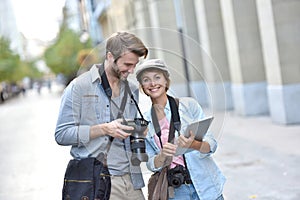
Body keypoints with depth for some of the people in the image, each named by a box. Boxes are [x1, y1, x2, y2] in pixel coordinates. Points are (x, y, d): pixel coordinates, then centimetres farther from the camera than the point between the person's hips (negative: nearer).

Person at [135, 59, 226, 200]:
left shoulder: (188, 104, -3)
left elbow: (211, 144, -5)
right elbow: (151, 165, 3)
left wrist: (193, 145, -26)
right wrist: (162, 155, -19)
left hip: (205, 184, -1)